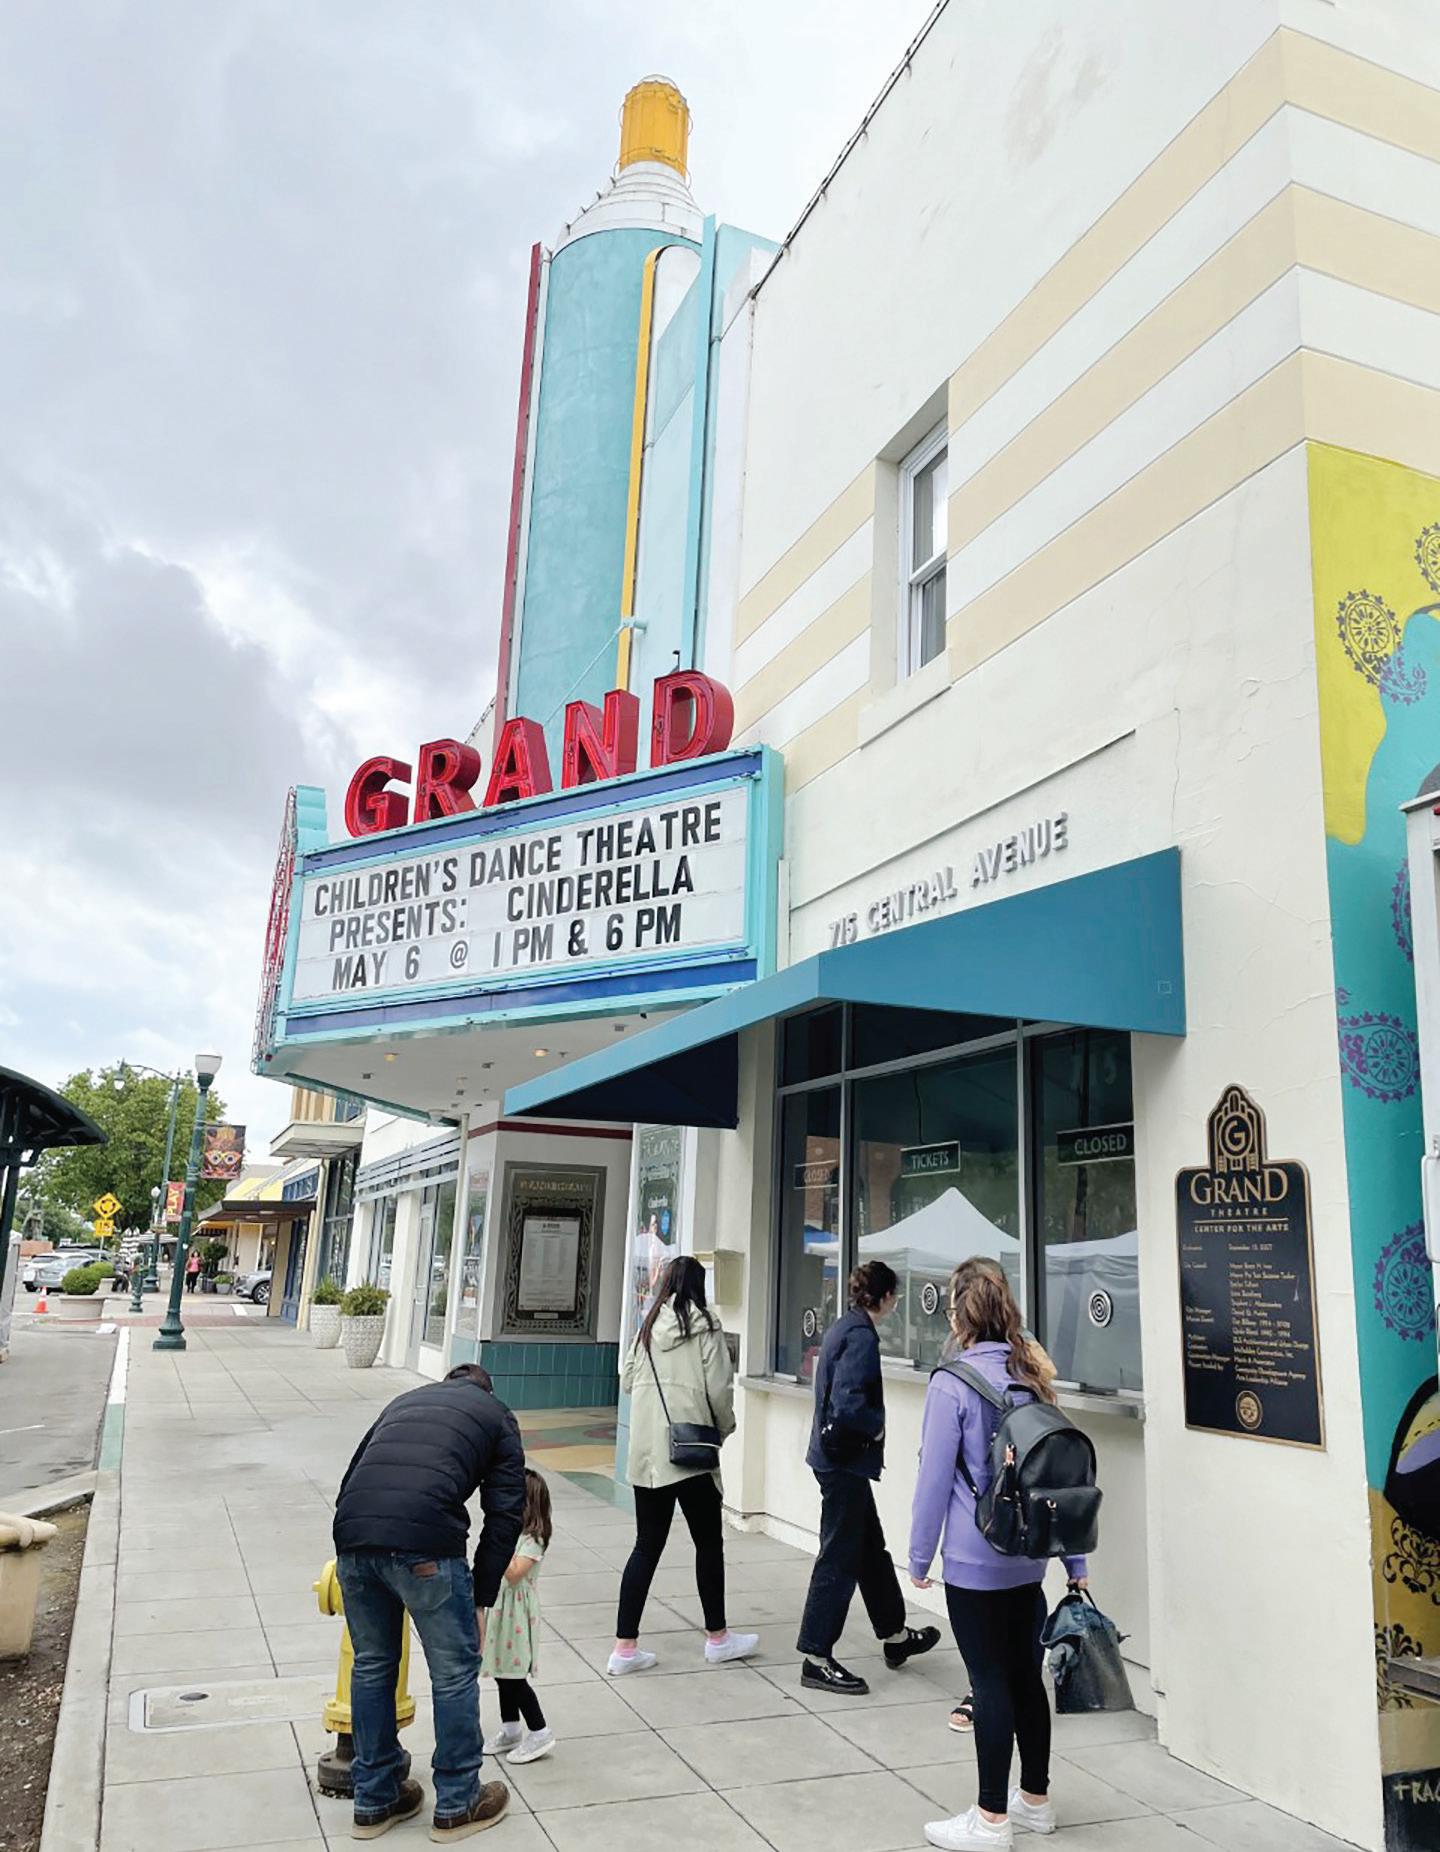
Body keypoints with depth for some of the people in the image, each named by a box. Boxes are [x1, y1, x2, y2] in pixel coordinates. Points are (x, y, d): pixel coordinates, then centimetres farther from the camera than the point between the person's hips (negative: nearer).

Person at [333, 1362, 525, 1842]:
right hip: (425, 1543, -4)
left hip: (352, 1534, 5)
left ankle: (374, 1802, 35)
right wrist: (481, 1599, 17)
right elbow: (505, 1516, 13)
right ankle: (457, 1805, 28)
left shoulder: (405, 1400, 34)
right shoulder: (496, 1415, 22)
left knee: (371, 1666, 23)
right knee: (455, 1672, 15)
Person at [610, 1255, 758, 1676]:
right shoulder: (705, 1326, -8)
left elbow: (627, 1381, 9)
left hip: (645, 1453, 5)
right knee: (709, 1543, 13)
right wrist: (725, 1426, 7)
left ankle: (625, 1648, 11)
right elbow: (718, 1387, -11)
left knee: (647, 1546, 12)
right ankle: (717, 1638, 26)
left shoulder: (648, 1327, 5)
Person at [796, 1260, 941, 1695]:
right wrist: (877, 1427, -11)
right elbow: (847, 1404, -28)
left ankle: (895, 1635, 36)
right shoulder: (861, 1337, -20)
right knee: (839, 1559, 0)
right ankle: (817, 1659, 10)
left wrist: (869, 1427, 10)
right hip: (846, 1461, -10)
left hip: (837, 1456, 10)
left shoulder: (841, 1329, 9)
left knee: (871, 1549, 21)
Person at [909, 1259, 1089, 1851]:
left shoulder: (953, 1385, -15)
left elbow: (935, 1479, -13)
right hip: (1028, 1559, 6)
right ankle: (1035, 1800, 32)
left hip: (975, 1563, -6)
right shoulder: (1033, 1379, 5)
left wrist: (920, 1557, -1)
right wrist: (1075, 1564, 17)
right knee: (1025, 1675, 17)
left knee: (990, 1683, 4)